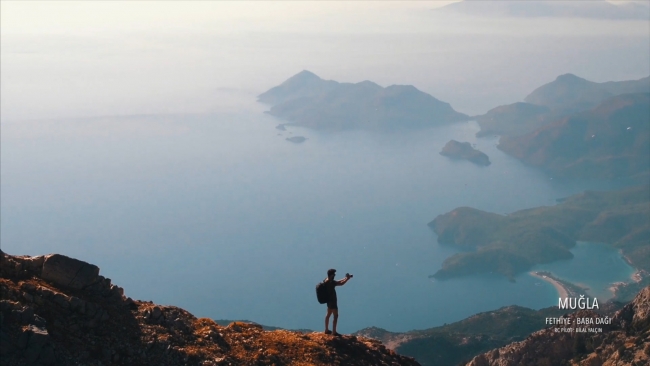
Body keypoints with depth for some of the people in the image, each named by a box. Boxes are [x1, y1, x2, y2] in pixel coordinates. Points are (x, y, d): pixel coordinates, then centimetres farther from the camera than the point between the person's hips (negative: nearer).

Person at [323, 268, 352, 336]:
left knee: (328, 314, 18)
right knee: (336, 316, -5)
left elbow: (337, 282, 17)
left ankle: (326, 330, 27)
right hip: (332, 301, -10)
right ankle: (334, 332, -4)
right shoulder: (330, 282, -24)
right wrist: (347, 278, -11)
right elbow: (341, 283, -24)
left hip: (329, 300, 10)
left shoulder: (327, 281, 7)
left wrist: (345, 278, 10)